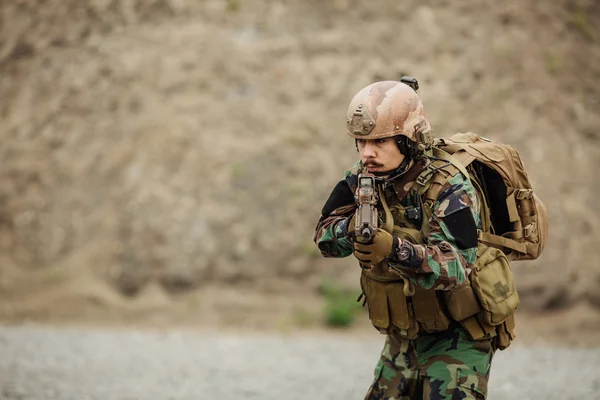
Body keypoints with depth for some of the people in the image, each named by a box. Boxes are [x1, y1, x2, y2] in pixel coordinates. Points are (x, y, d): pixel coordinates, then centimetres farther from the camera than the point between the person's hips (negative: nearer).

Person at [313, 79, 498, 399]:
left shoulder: (449, 189, -23)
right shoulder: (362, 179, -4)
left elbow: (454, 269, -34)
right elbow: (324, 237, -5)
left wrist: (394, 249, -51)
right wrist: (353, 227, -28)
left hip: (456, 339, -6)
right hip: (402, 340, 7)